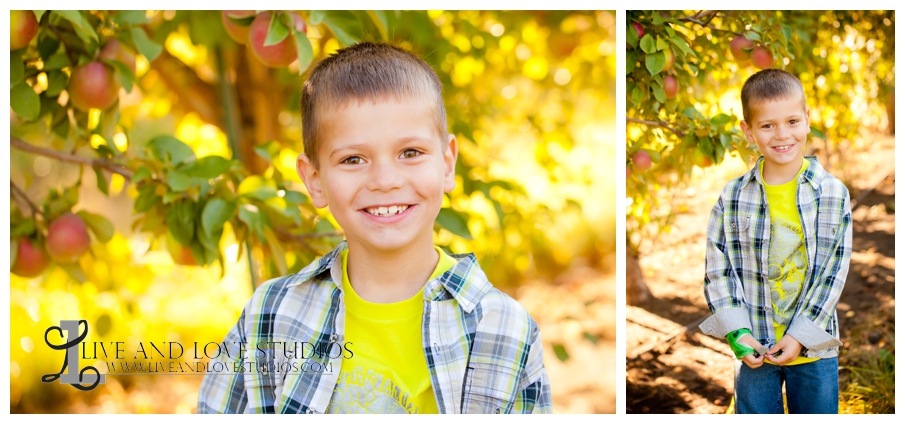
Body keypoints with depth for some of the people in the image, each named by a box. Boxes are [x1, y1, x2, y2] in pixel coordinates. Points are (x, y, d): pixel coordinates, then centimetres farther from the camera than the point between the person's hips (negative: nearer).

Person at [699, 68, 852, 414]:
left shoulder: (834, 194, -5)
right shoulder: (732, 198, -4)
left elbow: (834, 272, -6)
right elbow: (718, 270, -1)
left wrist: (800, 336, -12)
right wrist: (737, 331, -12)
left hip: (813, 347, 0)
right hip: (755, 347, 0)